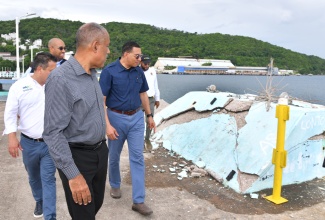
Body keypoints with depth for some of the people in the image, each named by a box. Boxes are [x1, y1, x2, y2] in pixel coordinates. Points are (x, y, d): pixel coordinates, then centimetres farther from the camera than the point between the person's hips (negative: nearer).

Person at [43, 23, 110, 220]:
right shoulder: (60, 78, -23)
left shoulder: (93, 74, 4)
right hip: (78, 157, -8)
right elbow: (53, 132, -24)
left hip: (100, 151, 8)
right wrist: (73, 175, -25)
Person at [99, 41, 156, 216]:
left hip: (137, 118, 4)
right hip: (117, 117, -3)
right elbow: (101, 100, -15)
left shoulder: (139, 72, 1)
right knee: (114, 156, 15)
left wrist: (149, 116, 15)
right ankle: (115, 185, 42)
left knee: (137, 158, 1)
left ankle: (138, 201, 9)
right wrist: (107, 125, -21)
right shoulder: (109, 71, -14)